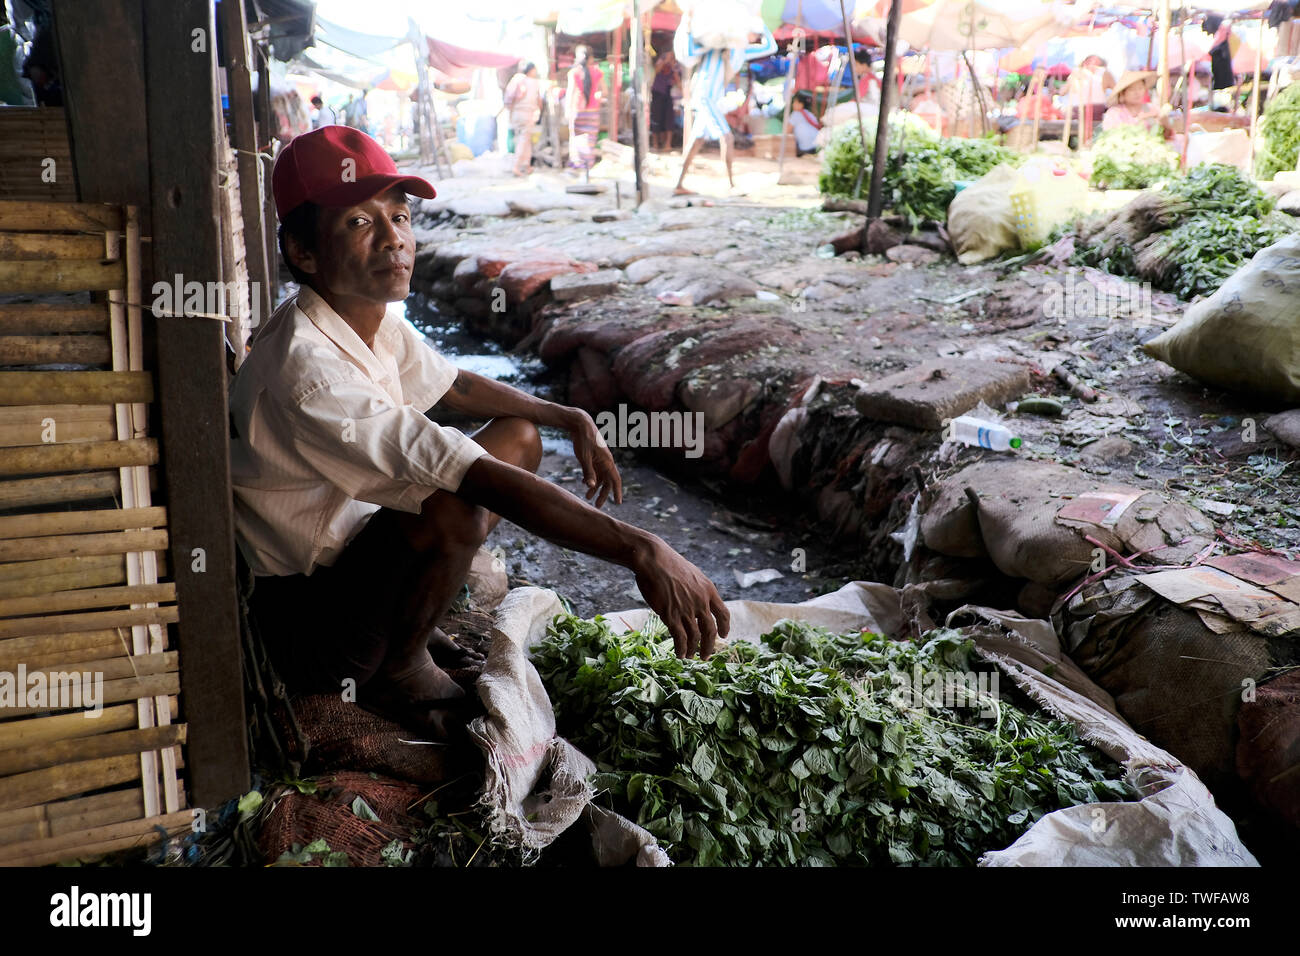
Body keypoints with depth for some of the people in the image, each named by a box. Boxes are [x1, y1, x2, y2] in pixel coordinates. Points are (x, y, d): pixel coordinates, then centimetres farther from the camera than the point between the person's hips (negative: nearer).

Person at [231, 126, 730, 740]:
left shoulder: (374, 321, -4)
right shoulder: (305, 371, -32)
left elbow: (451, 385, 17)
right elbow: (481, 482, -38)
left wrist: (570, 419, 7)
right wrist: (641, 553, -40)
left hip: (354, 548, 9)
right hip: (304, 624, -9)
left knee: (520, 435, 8)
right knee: (452, 511, -36)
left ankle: (413, 624, 10)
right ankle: (396, 671, -5)